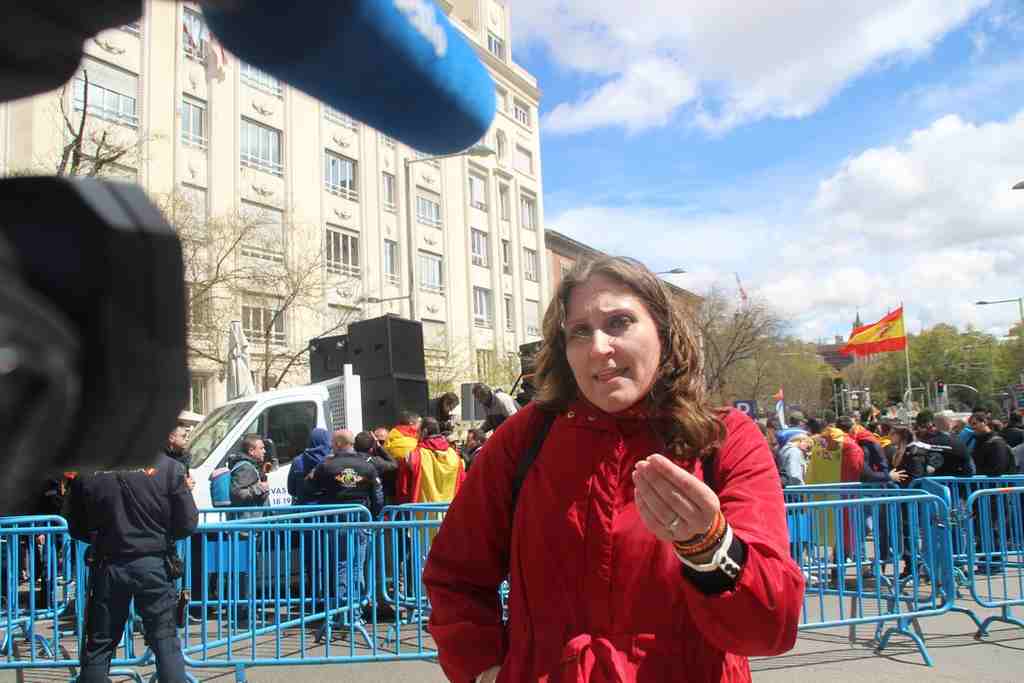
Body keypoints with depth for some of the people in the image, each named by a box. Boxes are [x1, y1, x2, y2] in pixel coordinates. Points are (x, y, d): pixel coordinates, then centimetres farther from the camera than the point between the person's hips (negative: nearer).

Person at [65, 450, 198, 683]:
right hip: (153, 562, -1)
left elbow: (76, 528, 3)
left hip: (107, 565, 1)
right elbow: (187, 524, -8)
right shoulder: (167, 466, -11)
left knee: (98, 644, 14)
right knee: (165, 641, 10)